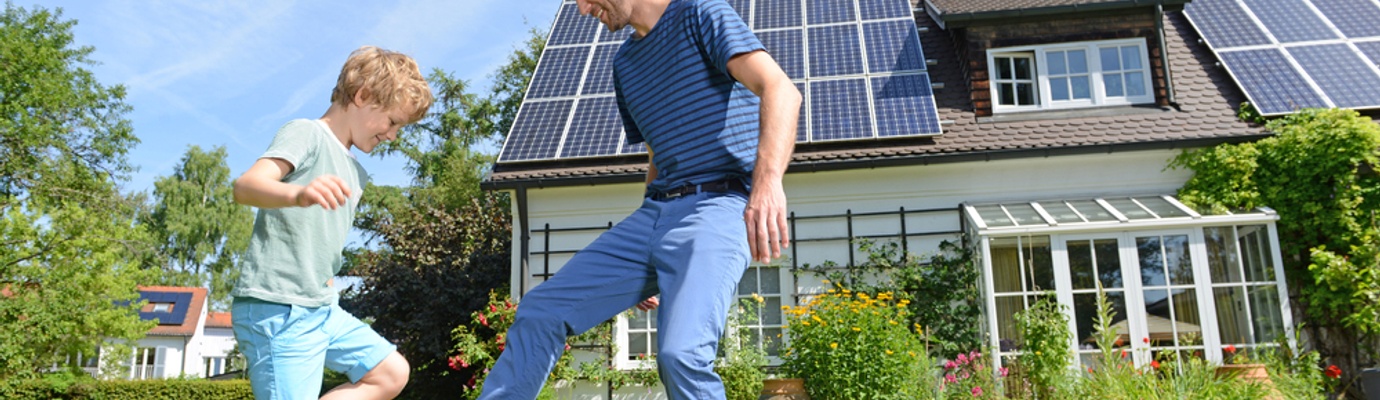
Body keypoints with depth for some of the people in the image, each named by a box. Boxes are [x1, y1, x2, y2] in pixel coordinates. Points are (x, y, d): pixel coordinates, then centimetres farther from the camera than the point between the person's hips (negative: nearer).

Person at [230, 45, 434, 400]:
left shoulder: (354, 174, 18)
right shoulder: (306, 134, -7)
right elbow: (246, 186, -25)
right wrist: (299, 194, -45)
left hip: (322, 308, 9)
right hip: (276, 308, -9)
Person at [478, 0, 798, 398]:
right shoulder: (625, 62, 20)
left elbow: (781, 90, -18)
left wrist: (768, 179, -37)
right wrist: (644, 267, 26)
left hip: (719, 205, -7)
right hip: (653, 214, 8)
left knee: (680, 353, -27)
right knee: (540, 312, 2)